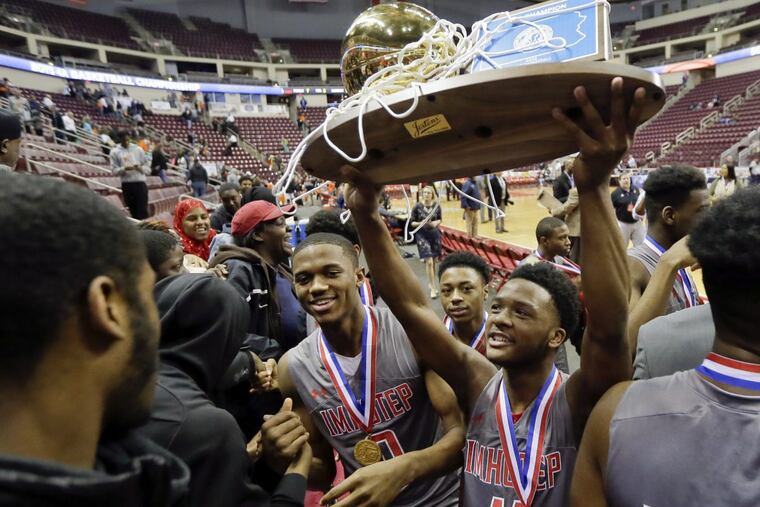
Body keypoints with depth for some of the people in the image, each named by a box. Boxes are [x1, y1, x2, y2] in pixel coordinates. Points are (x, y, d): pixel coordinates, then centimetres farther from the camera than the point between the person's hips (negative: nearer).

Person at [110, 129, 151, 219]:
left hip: (140, 182, -1)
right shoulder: (115, 152, 5)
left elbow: (148, 168, 6)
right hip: (126, 184, 1)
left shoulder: (138, 149, 7)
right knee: (133, 210, 8)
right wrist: (125, 168, -18)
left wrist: (140, 168, -16)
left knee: (143, 210, -6)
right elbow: (114, 170, 0)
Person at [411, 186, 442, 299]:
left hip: (435, 234, 3)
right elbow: (412, 223, -3)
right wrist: (421, 223, -21)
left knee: (434, 261, 12)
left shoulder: (436, 206, -2)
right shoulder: (417, 206, -9)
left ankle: (430, 283, 32)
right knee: (429, 262, -10)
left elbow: (439, 219, 11)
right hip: (422, 235, -3)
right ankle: (433, 288, -1)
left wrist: (436, 223, -10)